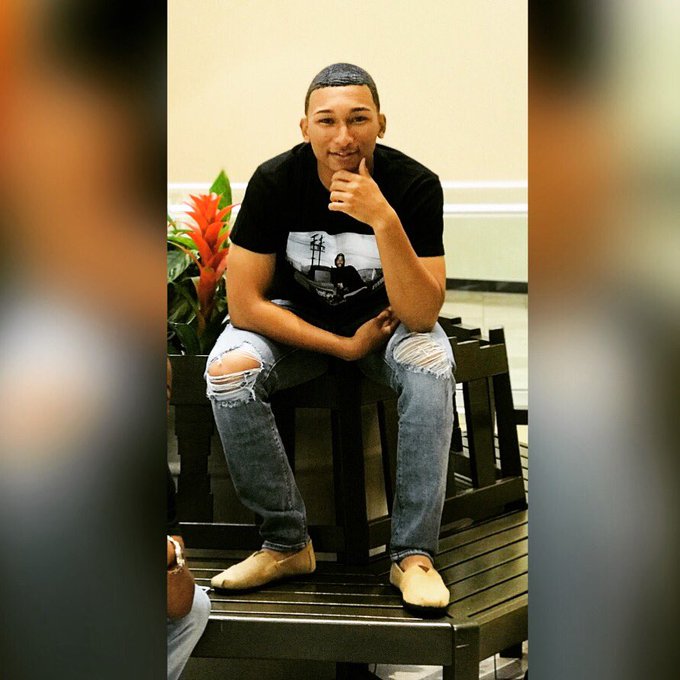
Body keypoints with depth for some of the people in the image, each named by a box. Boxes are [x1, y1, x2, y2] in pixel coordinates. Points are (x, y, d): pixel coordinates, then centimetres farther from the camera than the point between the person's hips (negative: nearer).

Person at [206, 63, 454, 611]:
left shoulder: (415, 185, -23)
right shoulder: (275, 181, -21)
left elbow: (420, 315, -28)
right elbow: (244, 303, -18)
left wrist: (384, 220, -41)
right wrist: (345, 346, -21)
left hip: (387, 316, 0)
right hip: (294, 318, 1)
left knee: (431, 365, -33)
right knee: (227, 372, -29)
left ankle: (413, 553, -22)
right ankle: (287, 543, -13)